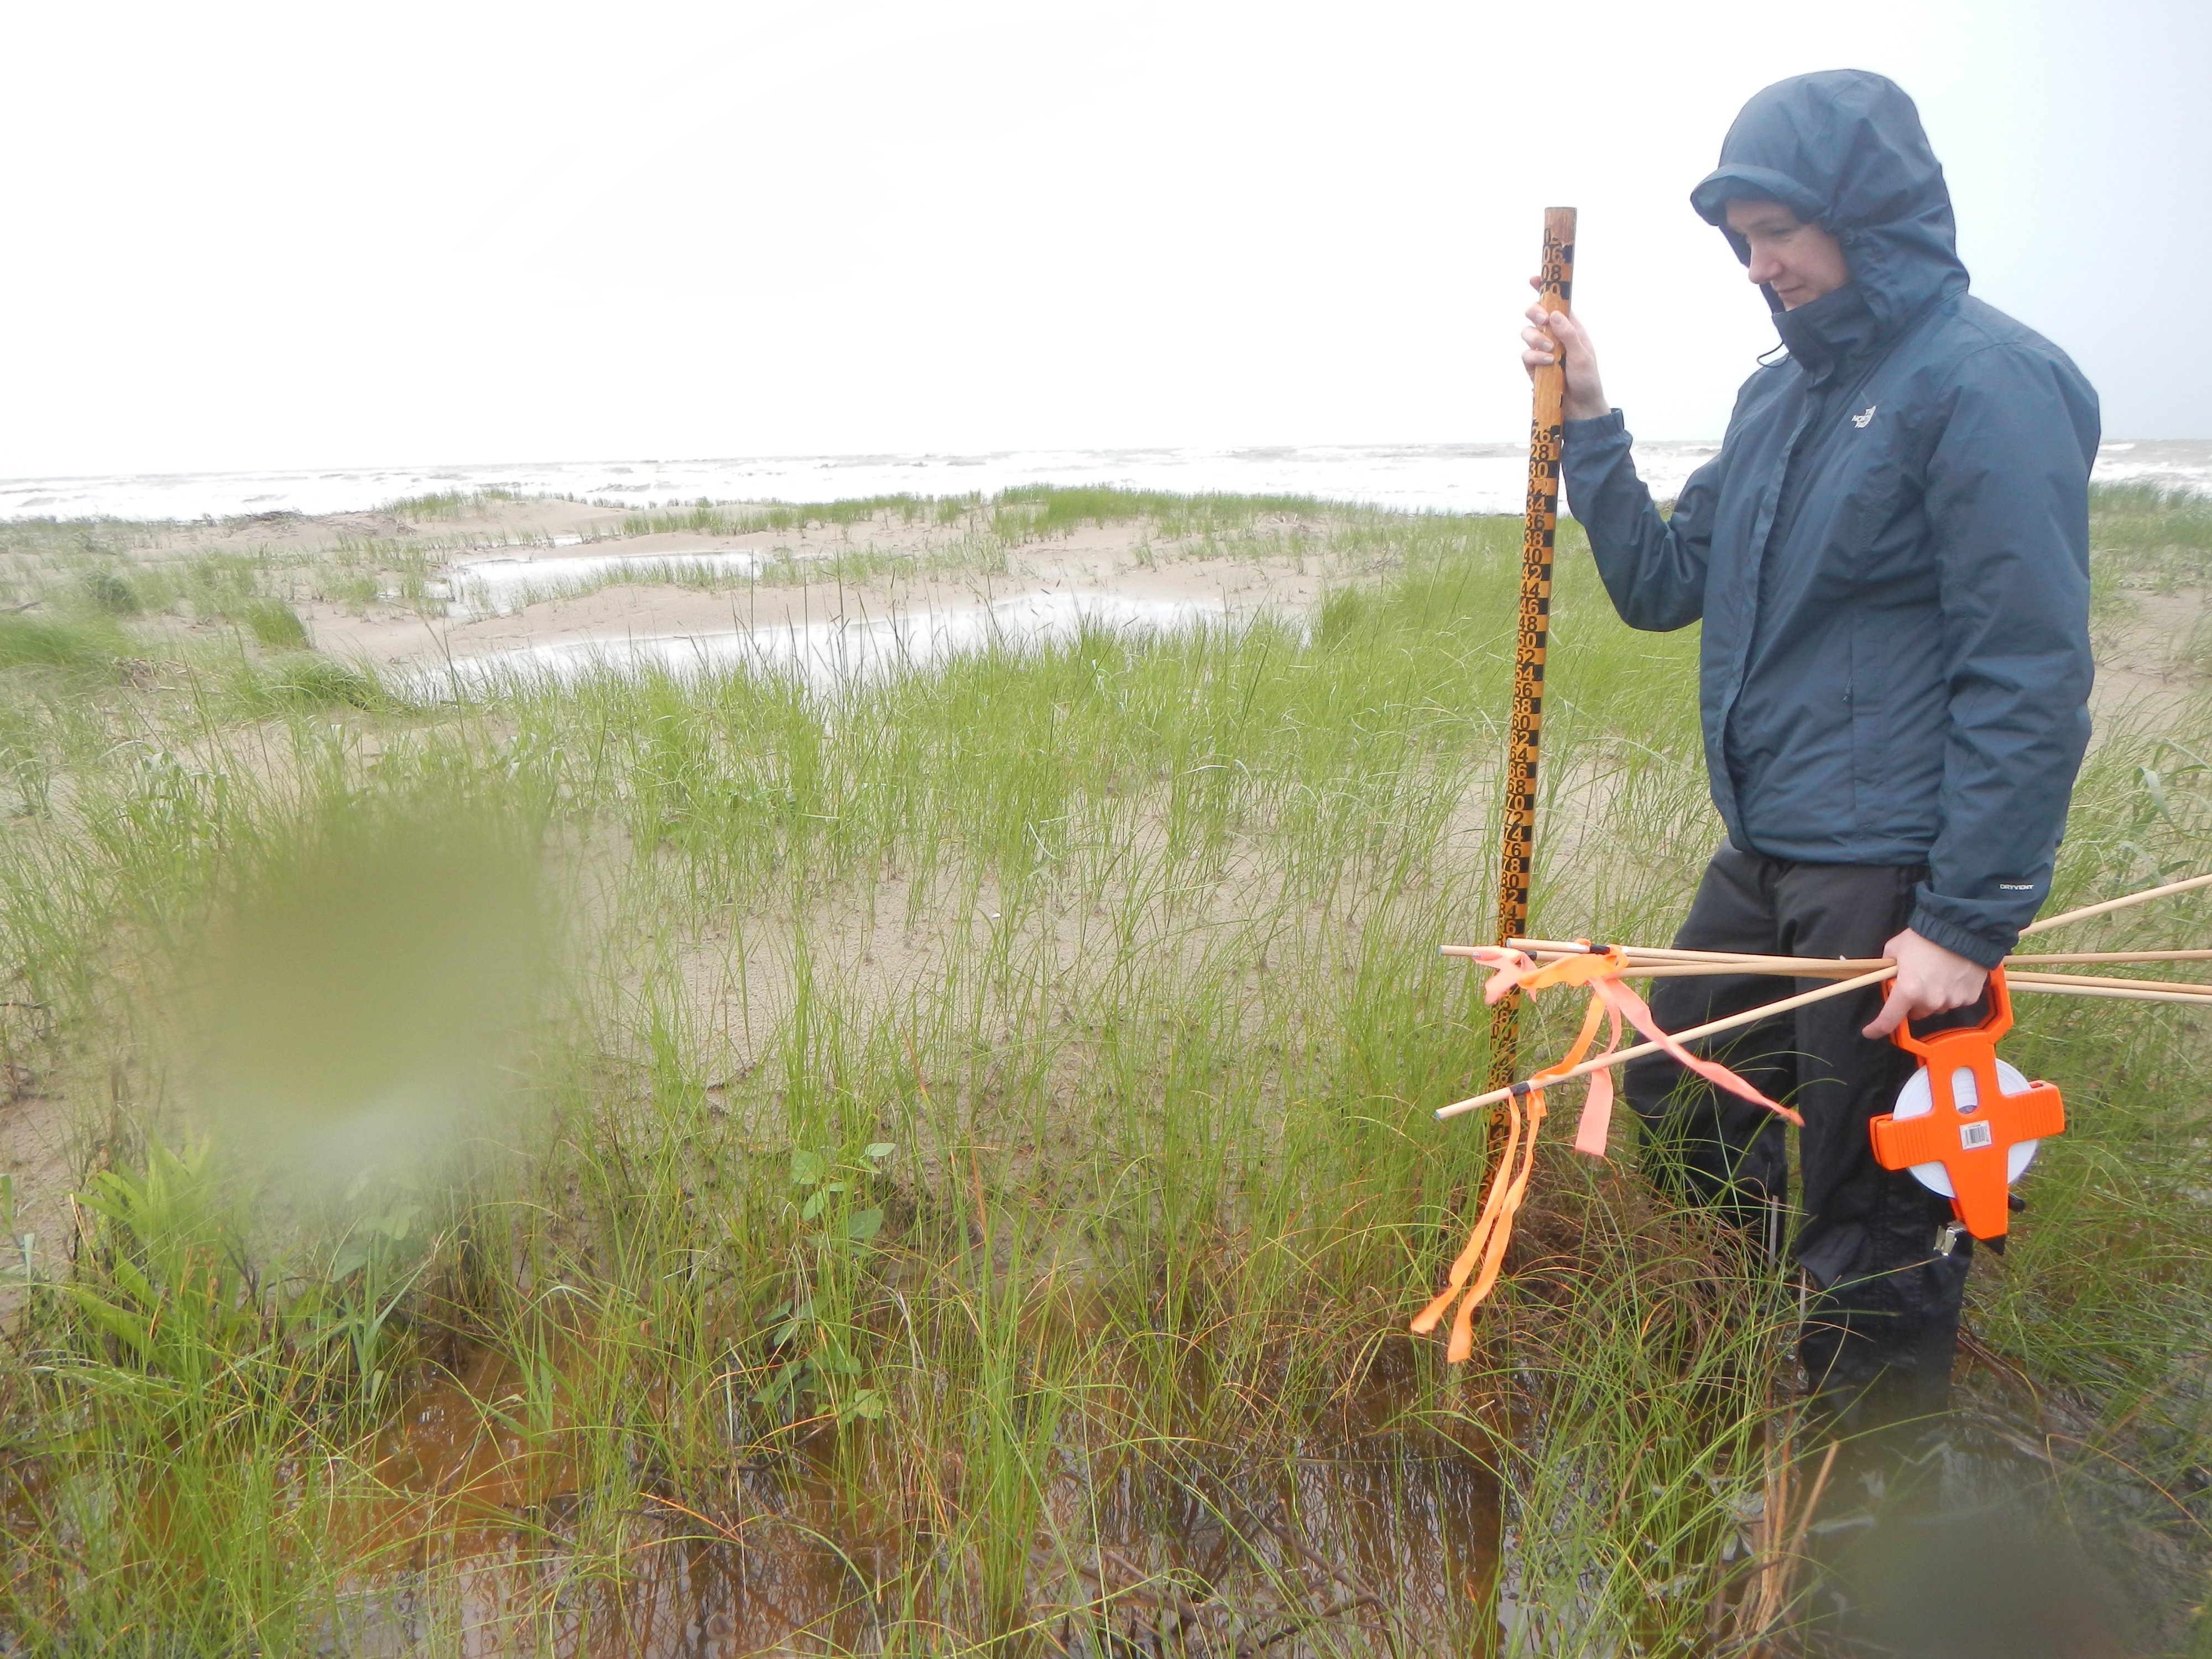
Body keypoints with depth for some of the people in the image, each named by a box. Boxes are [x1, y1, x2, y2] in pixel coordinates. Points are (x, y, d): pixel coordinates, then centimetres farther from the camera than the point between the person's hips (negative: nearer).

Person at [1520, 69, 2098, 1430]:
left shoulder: (1989, 382, -13)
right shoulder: (1779, 395, 12)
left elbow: (2032, 684, -17)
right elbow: (1660, 587, 11)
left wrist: (1969, 921, -19)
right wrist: (1590, 422, 2)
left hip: (1893, 879, -8)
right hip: (1764, 857, 9)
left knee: (1867, 1213, 4)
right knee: (1672, 1111, 19)